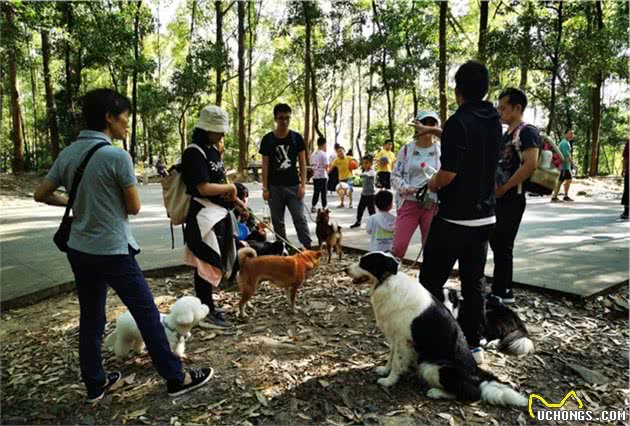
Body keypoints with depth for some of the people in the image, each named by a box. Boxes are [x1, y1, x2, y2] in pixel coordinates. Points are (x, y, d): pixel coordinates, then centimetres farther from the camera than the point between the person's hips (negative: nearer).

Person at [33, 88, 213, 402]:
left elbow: (41, 195, 12)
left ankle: (95, 384, 30)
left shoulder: (67, 154, 3)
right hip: (113, 252, -7)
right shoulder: (117, 156, -17)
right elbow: (134, 207, -10)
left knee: (90, 318, 17)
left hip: (79, 250, 7)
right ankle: (176, 378, 15)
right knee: (147, 314, 3)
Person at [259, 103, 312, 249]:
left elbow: (302, 163, 3)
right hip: (274, 187, 1)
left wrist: (303, 185, -5)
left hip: (293, 186, -1)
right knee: (278, 222, 8)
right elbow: (265, 165, 2)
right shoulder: (267, 139, 1)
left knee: (300, 220, -4)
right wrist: (265, 188, -4)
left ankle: (308, 249, -2)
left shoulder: (297, 138, 2)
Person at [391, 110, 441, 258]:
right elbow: (395, 175, 5)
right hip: (409, 203, 0)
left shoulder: (441, 151, 5)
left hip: (432, 205, 0)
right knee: (399, 247, -5)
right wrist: (406, 188, -12)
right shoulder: (406, 149, 6)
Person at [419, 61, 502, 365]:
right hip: (484, 217, 8)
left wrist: (432, 184, 1)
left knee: (431, 281, 5)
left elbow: (448, 173, -22)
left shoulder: (459, 122, -16)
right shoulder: (494, 121, 8)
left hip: (454, 219, -7)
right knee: (474, 282, 13)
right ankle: (473, 345, 22)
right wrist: (435, 132, 39)